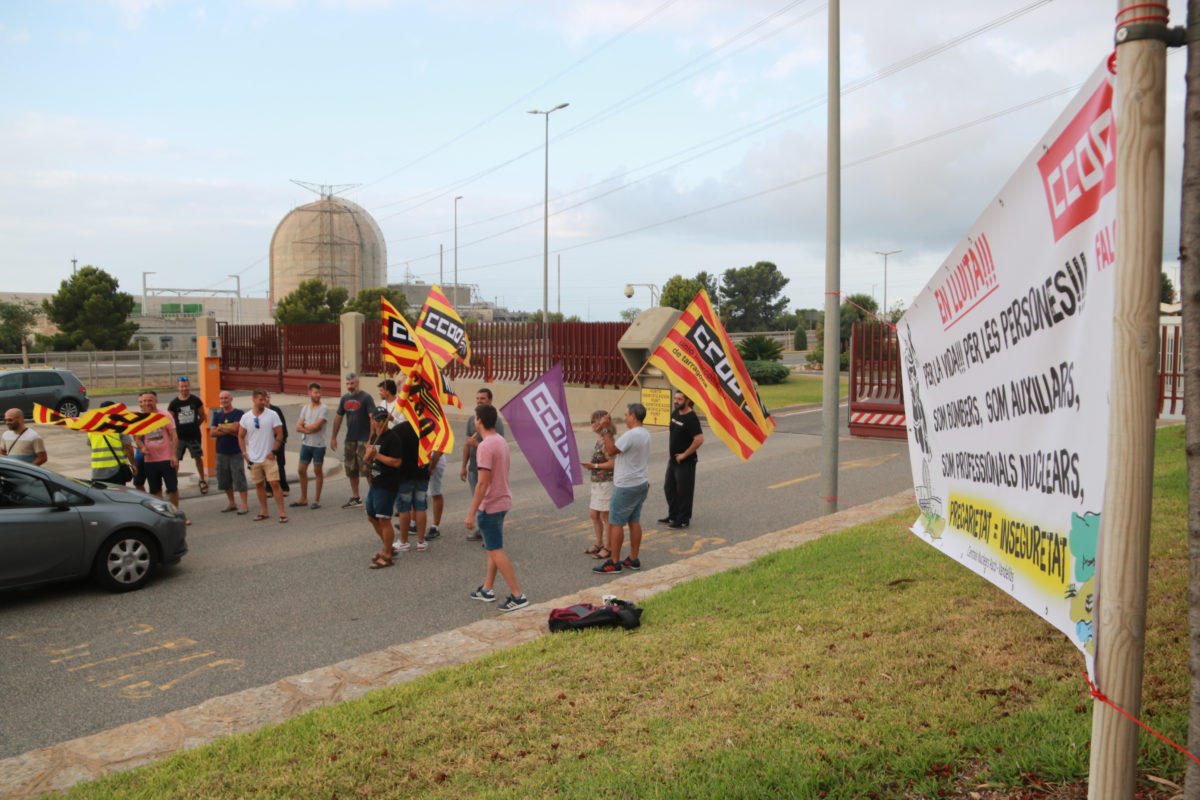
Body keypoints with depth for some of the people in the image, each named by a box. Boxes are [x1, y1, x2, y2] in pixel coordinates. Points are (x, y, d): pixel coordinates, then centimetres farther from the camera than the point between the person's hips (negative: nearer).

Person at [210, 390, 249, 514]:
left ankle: (244, 505, -4)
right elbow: (212, 433, 1)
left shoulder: (239, 413, -4)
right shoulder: (217, 415, 11)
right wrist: (229, 431, -11)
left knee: (239, 478, -7)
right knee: (224, 480, 11)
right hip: (221, 452, 6)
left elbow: (235, 428, -17)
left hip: (236, 452, -6)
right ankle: (232, 503, 23)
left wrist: (220, 427, -4)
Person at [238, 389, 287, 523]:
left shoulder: (272, 415, -4)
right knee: (259, 485, 10)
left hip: (268, 457, -3)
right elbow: (241, 436, 10)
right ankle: (264, 512, 21)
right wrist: (245, 454, 1)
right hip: (253, 459, 3)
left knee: (275, 484, -9)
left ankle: (282, 513, -7)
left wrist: (273, 451, -9)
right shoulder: (246, 417, 4)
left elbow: (279, 435, -3)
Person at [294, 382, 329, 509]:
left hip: (318, 445, -6)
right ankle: (303, 498, 24)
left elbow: (316, 426, -19)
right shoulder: (305, 408, 9)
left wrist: (305, 425, -2)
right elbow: (298, 427, 1)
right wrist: (310, 428, -14)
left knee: (318, 471, 3)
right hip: (305, 444, 6)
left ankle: (317, 500, 12)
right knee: (302, 470, 11)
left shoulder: (323, 409, -9)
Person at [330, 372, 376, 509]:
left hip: (364, 439, -7)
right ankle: (355, 498, 23)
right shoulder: (345, 398, 11)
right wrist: (333, 437, 18)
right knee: (351, 470, 12)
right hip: (350, 439, 7)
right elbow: (338, 417, 19)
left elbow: (373, 418, -15)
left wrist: (371, 439, -22)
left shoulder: (366, 397, -9)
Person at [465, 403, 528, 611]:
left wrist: (472, 512, -20)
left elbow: (483, 482, -24)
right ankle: (487, 589, 29)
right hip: (503, 500, 10)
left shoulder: (485, 446, -21)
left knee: (496, 551, -3)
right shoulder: (502, 441, 8)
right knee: (493, 548, 19)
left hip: (490, 505, -9)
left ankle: (517, 596, -3)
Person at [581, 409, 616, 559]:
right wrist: (590, 464, 11)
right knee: (593, 514, 17)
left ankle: (608, 548, 11)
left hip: (606, 482, -10)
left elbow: (612, 463, -24)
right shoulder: (599, 438, 11)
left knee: (605, 516, 0)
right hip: (597, 482, 10)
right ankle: (599, 544, 30)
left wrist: (594, 466, -18)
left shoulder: (606, 441, -19)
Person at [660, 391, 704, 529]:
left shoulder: (691, 418, -20)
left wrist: (684, 455, -20)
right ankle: (673, 516, 31)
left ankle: (684, 520, 12)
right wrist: (670, 449, 14)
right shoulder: (675, 412, 6)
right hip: (673, 459, 9)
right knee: (669, 487, 17)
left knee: (683, 491, 0)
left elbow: (699, 440, -27)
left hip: (685, 462, -9)